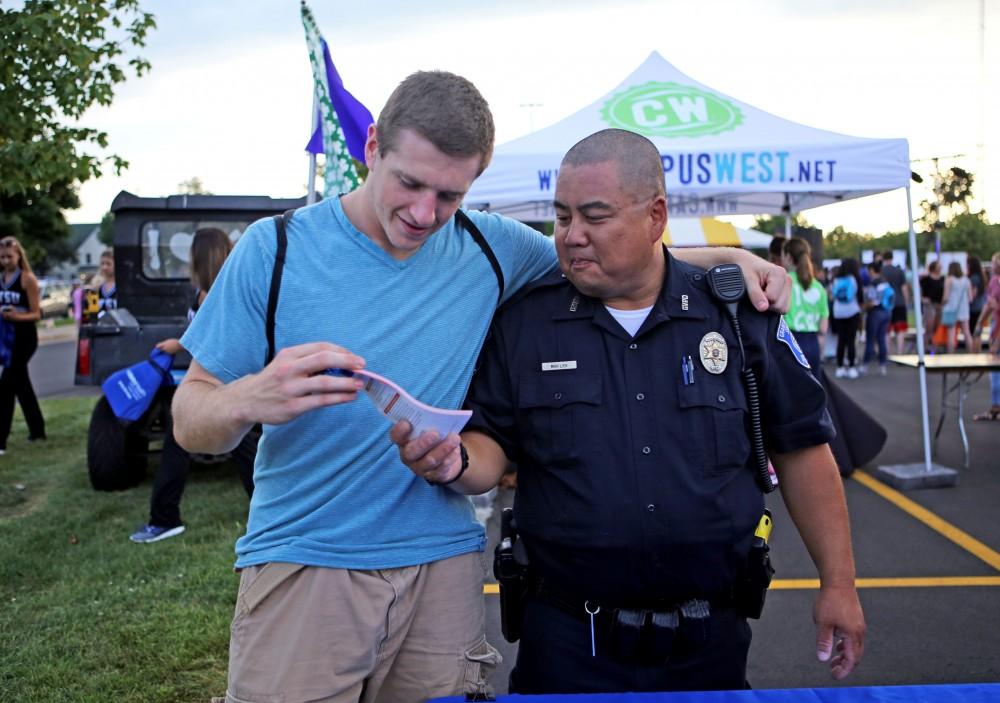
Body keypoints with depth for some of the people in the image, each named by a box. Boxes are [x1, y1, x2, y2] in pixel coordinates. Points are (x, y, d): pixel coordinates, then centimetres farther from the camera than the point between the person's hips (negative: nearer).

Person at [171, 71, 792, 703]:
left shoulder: (490, 249, 1)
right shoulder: (276, 249, -7)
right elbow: (190, 424, -5)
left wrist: (727, 258, 3)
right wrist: (251, 399, -28)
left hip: (443, 562, 2)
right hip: (301, 563, -2)